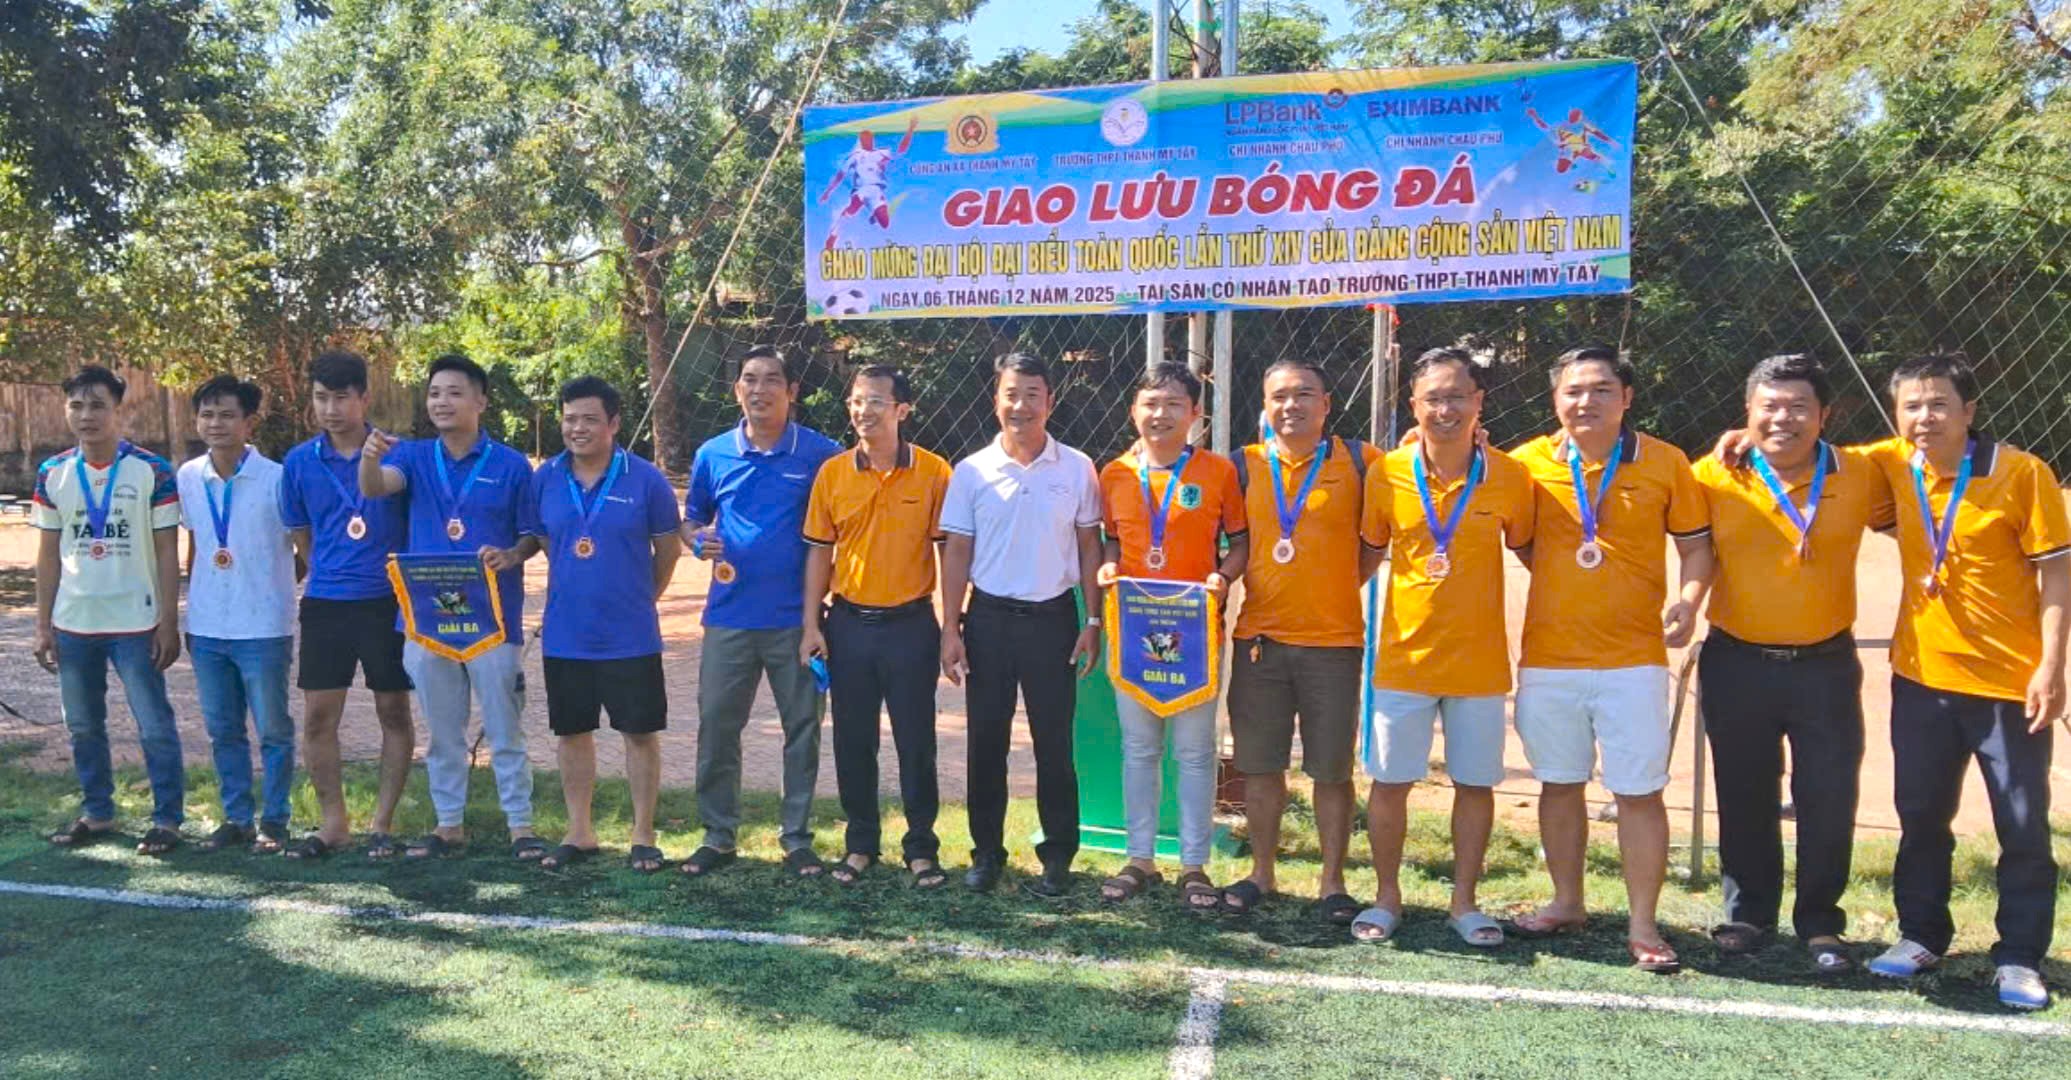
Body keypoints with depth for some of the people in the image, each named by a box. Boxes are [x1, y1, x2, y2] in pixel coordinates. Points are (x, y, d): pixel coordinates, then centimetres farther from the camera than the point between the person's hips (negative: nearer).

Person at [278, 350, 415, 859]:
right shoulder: (299, 462, 4)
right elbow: (300, 537, 15)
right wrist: (327, 574, 14)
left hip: (387, 601, -3)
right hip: (325, 603, 3)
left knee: (393, 712, 5)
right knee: (318, 717, 4)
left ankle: (383, 822, 17)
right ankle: (334, 822, 18)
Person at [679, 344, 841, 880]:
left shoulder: (820, 453, -3)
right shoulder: (713, 454, 5)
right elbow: (689, 520, 16)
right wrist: (699, 542, -7)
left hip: (796, 618, -2)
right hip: (729, 616, 2)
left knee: (802, 728, 6)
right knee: (716, 727, 7)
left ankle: (798, 838, 19)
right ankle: (718, 836, 21)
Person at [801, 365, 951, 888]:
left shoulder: (934, 472, -5)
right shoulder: (832, 473, 2)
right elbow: (819, 551, 6)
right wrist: (811, 623, 0)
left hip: (911, 624, -2)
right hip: (848, 624, 3)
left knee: (916, 742, 5)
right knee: (853, 741, 11)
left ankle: (921, 847, 20)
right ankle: (860, 843, 26)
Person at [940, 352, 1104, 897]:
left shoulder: (1076, 469, 1)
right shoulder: (971, 472, 2)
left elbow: (1089, 548, 5)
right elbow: (957, 552, 4)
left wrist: (1092, 622, 0)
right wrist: (951, 629, -1)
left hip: (1053, 617, -1)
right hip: (989, 617, 1)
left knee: (1054, 744, 3)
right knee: (985, 742, 7)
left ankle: (1058, 857, 16)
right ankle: (987, 853, 20)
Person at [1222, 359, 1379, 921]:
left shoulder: (1359, 461, -1)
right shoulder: (1245, 465, 5)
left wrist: (1352, 579, -1)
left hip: (1333, 640, -2)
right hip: (1259, 638, 2)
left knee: (1332, 769, 6)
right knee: (1260, 765, 10)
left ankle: (1332, 881, 21)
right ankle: (1263, 870, 26)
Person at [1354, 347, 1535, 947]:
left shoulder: (1509, 476, -5)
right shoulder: (1387, 473, -5)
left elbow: (1527, 550, 9)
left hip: (1480, 657, 0)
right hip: (1404, 655, 0)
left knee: (1475, 783, 10)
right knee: (1389, 782, 7)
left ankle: (1464, 902, 28)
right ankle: (1387, 896, 26)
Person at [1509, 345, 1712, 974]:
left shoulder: (1664, 463, 0)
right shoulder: (1529, 463, 1)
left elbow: (1696, 544, 4)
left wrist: (1689, 600, -12)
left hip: (1632, 661, -2)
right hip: (1547, 658, 2)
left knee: (1639, 792, 1)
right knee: (1559, 784, 14)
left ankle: (1642, 924, 14)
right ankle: (1567, 904, 30)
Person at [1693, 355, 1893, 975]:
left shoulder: (1860, 474, -2)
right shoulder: (1715, 477, -5)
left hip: (1826, 665, 0)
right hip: (1737, 664, 0)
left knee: (1829, 801, 5)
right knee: (1744, 797, 12)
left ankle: (1820, 923, 23)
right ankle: (1749, 912, 29)